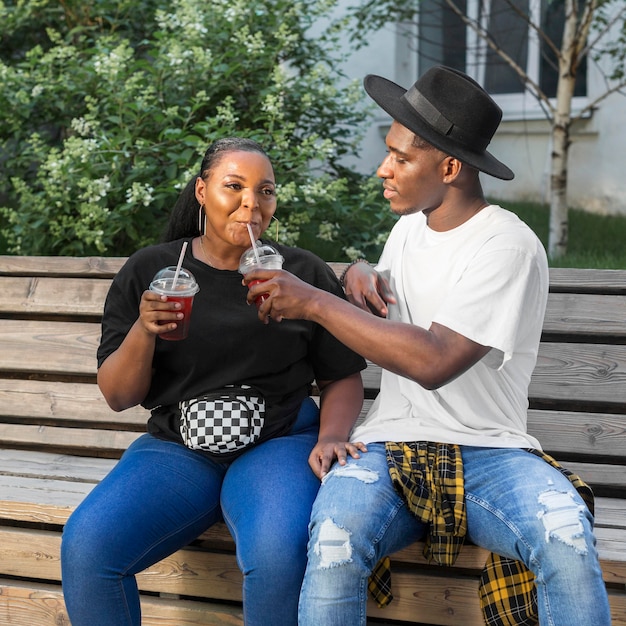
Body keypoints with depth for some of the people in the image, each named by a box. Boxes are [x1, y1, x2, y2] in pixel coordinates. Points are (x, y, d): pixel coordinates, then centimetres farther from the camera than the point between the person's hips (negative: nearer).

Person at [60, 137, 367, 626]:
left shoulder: (306, 273, 5)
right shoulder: (150, 270, 6)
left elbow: (343, 377, 9)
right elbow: (118, 395, 5)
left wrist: (331, 437, -11)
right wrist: (143, 331, -14)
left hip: (278, 444, -1)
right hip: (176, 447, 2)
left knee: (278, 553, -35)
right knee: (85, 547, -25)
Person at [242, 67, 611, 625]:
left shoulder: (509, 247, -9)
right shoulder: (411, 224, 15)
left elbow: (434, 361, -21)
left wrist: (313, 302, -15)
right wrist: (361, 274, 10)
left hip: (490, 452, -4)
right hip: (391, 447, 4)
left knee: (567, 538, -35)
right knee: (334, 540, -30)